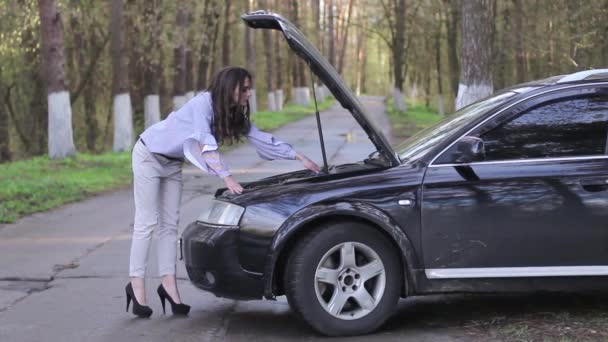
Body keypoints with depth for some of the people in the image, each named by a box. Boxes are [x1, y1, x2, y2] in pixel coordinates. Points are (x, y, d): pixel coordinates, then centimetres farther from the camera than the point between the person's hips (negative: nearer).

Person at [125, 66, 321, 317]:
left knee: (169, 223, 4)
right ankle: (136, 285, -4)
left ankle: (168, 284, 5)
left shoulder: (234, 115, -5)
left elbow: (261, 138, -4)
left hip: (172, 163, 8)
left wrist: (300, 157, -9)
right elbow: (206, 145, -36)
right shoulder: (203, 103, -29)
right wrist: (227, 178, -42)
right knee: (147, 221, -7)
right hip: (149, 155, -8)